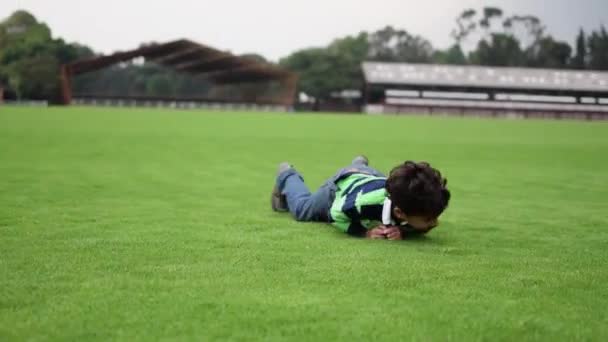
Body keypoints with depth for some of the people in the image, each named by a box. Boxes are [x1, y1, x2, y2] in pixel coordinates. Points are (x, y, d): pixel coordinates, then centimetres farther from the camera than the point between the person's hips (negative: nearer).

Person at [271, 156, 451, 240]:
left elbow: (420, 229, -18)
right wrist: (364, 231, -44)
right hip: (343, 184, -3)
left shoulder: (421, 204, -43)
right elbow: (336, 213, -32)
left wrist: (403, 232, -39)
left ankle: (360, 165, 70)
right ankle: (287, 176, 55)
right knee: (301, 209, 29)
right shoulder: (367, 201, -54)